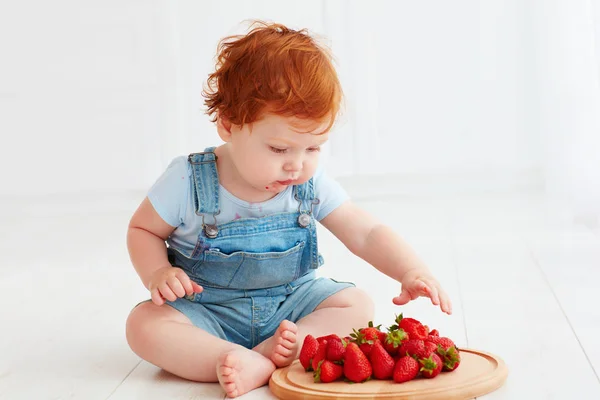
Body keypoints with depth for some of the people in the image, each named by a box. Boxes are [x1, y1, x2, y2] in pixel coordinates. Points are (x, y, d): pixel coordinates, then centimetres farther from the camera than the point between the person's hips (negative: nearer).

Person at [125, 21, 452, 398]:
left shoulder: (312, 186, -11)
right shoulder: (189, 182, -17)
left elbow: (367, 234, -10)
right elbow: (143, 229, -2)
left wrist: (411, 271, -29)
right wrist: (157, 274, -23)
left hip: (290, 303, 2)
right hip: (208, 308, -2)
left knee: (358, 304, -16)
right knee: (144, 324, -27)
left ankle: (271, 352, -33)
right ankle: (252, 364, -40)